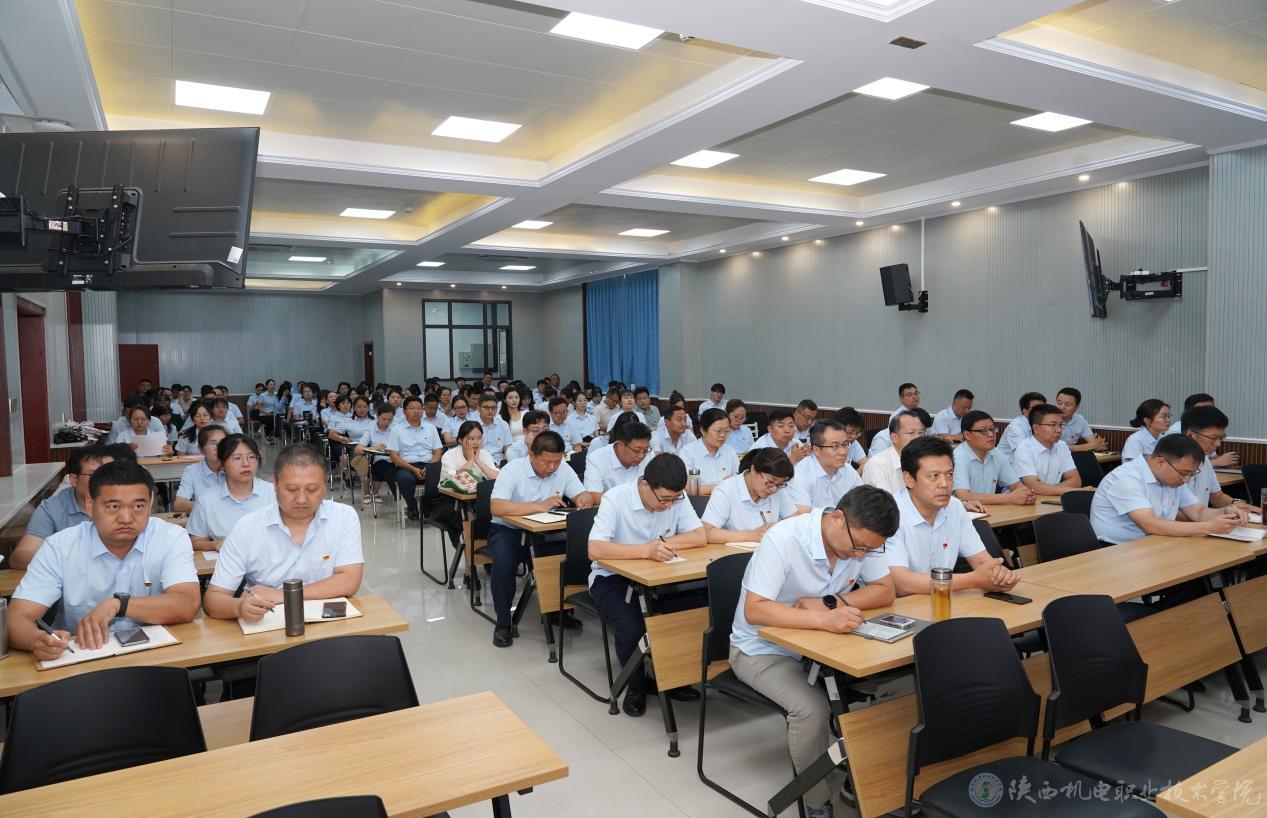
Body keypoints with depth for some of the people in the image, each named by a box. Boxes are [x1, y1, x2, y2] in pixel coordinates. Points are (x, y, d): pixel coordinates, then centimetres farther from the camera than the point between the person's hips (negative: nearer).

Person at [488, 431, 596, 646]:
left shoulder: (563, 469, -3)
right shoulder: (512, 470, -17)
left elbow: (584, 495, -3)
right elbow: (497, 508, -30)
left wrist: (585, 500, -29)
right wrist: (540, 506, -37)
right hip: (508, 530, -3)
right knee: (504, 562, -33)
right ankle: (503, 623, -12)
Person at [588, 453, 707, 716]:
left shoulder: (676, 497, -8)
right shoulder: (616, 499, -21)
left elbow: (700, 537, -10)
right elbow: (595, 549, -31)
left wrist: (663, 543, -23)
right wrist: (647, 550, -39)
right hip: (613, 578, -4)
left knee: (702, 609, -19)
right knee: (632, 628, -31)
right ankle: (636, 686, 2)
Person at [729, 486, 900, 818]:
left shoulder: (864, 540, -10)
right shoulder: (783, 539, -29)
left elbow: (885, 591, -8)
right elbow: (754, 610, -34)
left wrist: (830, 603, -23)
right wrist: (823, 620, -45)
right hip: (763, 649, -5)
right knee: (812, 709, -29)